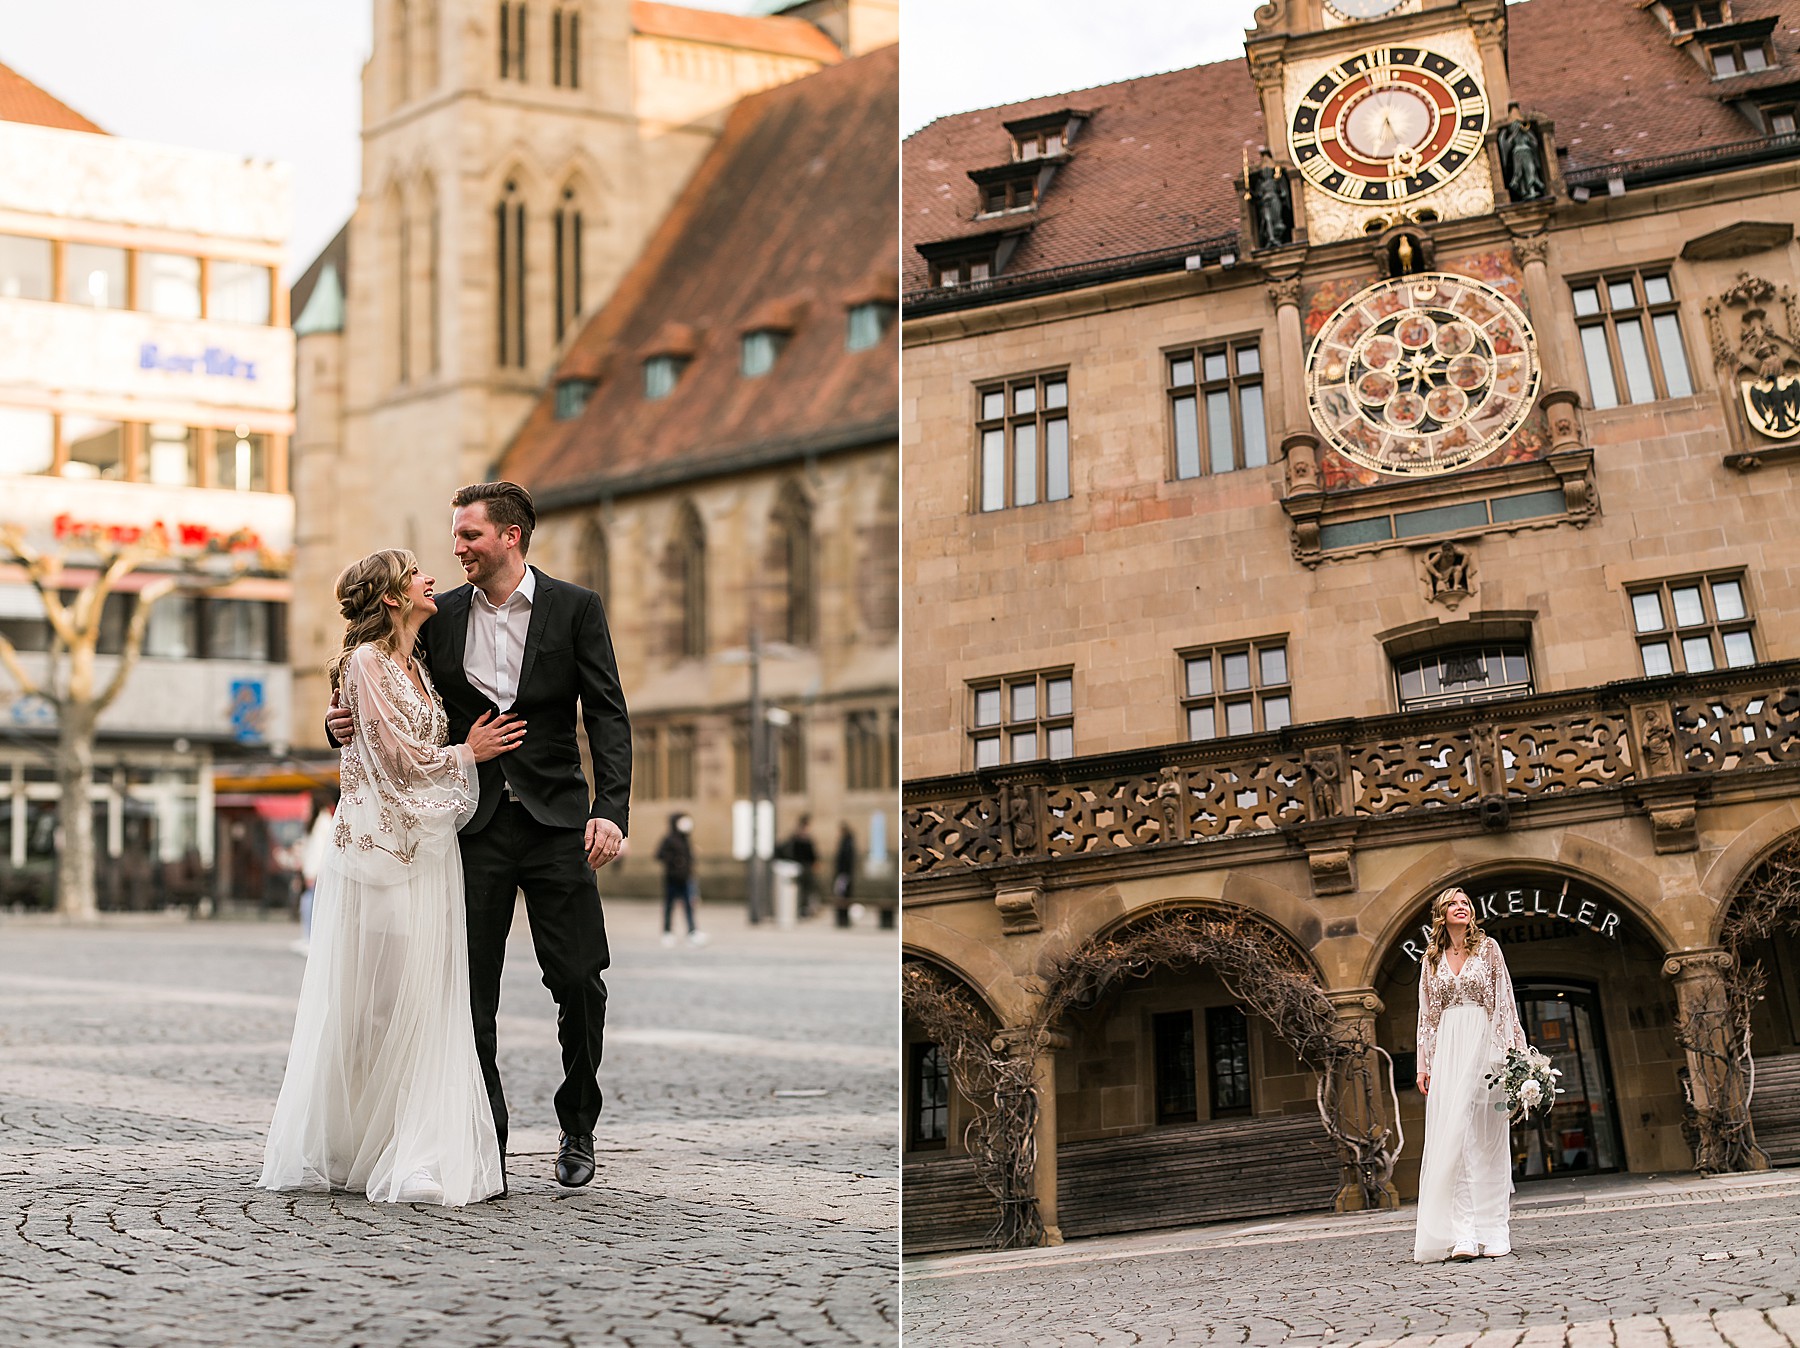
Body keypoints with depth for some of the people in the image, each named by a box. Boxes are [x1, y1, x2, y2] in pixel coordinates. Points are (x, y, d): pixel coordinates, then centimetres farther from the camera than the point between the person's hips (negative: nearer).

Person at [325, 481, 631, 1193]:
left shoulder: (574, 607, 0)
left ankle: (577, 1129, 19)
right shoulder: (441, 616, 7)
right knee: (470, 992, 1)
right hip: (474, 827, 2)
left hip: (556, 821, -2)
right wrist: (348, 722, -7)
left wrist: (611, 809, -15)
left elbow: (607, 714, -4)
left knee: (579, 983, -1)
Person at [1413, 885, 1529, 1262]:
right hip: (1447, 1050, 2)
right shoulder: (1432, 958, 13)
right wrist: (1423, 1064, 8)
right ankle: (1462, 1235, -12)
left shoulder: (1488, 948, 7)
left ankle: (1491, 1234, -2)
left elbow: (1505, 1002, 5)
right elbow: (1426, 1014, 14)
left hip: (1483, 1046, -2)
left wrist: (1514, 1050, -2)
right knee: (1450, 1135, -8)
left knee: (1485, 1135, -4)